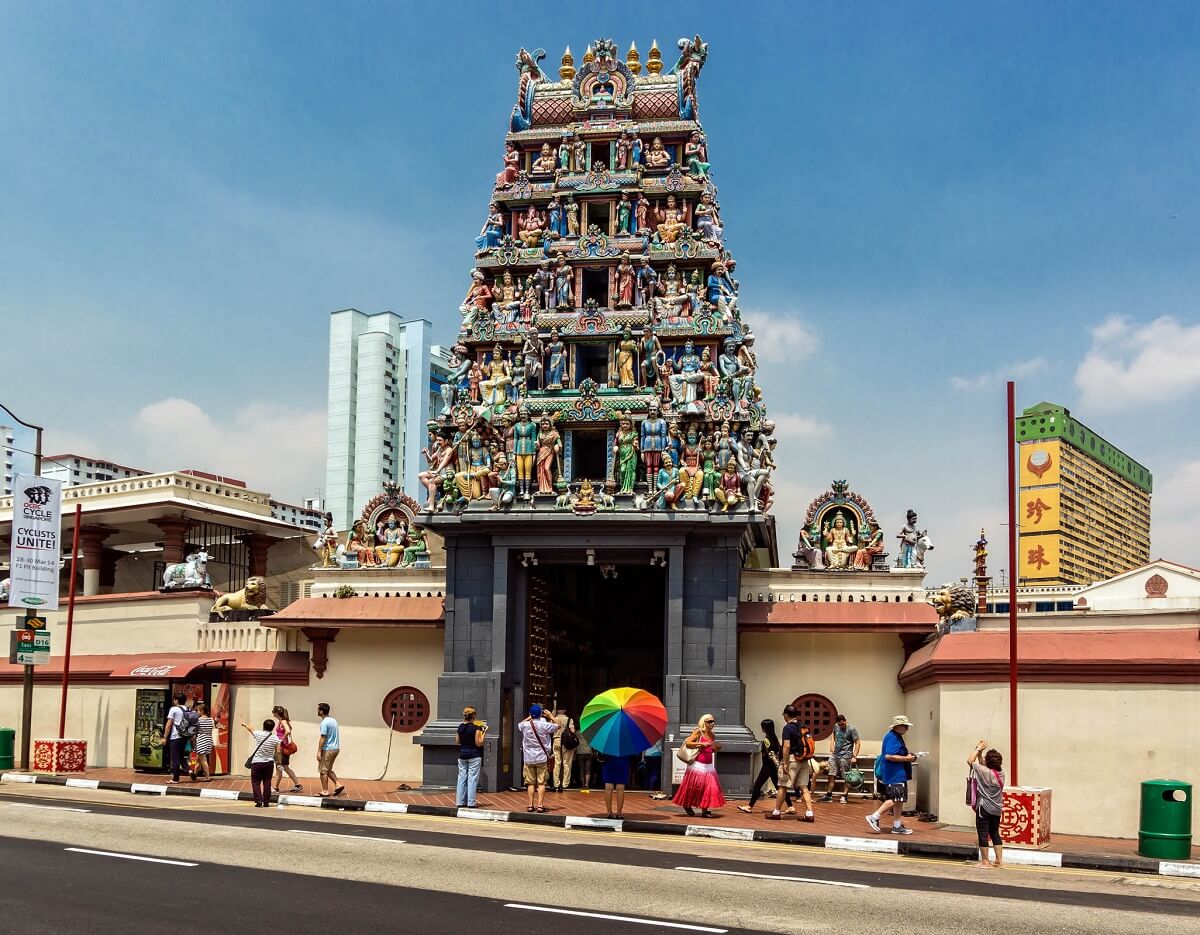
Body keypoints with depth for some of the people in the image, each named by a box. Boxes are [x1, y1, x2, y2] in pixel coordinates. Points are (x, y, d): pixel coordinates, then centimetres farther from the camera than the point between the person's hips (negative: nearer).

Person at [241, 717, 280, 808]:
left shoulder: (258, 734, -8)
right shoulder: (275, 738, -5)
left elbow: (250, 729, 13)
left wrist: (245, 725, 34)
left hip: (257, 763, -2)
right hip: (269, 763, 2)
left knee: (256, 782, 6)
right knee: (267, 783, 9)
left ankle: (258, 801, -4)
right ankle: (266, 802, 11)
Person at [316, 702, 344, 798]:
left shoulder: (324, 723, -14)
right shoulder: (333, 721, 12)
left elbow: (323, 738, -18)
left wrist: (319, 751, -17)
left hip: (327, 749, -9)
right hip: (336, 748, 9)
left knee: (323, 770, 1)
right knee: (328, 769, 18)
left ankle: (325, 791, 3)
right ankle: (338, 785, 7)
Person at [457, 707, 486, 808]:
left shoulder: (460, 727, 3)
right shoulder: (476, 728, -13)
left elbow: (458, 742, 13)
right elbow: (479, 743, -12)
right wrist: (484, 732, -3)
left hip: (462, 755, 5)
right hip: (474, 755, -5)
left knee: (462, 778, 10)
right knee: (472, 779, 0)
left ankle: (460, 802, 13)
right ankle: (471, 803, 0)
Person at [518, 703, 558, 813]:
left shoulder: (525, 725, -5)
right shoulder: (545, 725, -12)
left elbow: (519, 725, 20)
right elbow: (557, 726, 4)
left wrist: (529, 717, 23)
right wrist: (551, 716, 15)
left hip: (529, 759, 2)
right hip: (542, 758, -2)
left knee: (531, 783, 9)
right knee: (541, 783, 1)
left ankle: (531, 805, 9)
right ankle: (540, 805, -2)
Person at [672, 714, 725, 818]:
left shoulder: (712, 736, 13)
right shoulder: (698, 732, -6)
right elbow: (687, 743, -13)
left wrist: (716, 748, 4)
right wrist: (701, 744, -19)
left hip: (709, 765, 6)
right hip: (698, 764, -6)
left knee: (709, 787, -1)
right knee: (694, 787, 1)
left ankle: (704, 810, 7)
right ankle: (687, 806, 20)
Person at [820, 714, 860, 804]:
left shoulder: (851, 730, -8)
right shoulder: (836, 727, 9)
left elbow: (857, 743, -9)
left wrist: (854, 757, -14)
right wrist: (832, 750, 13)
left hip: (845, 757, -6)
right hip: (835, 755, 6)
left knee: (845, 778, -3)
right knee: (831, 775, 6)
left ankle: (844, 796, -1)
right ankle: (828, 795, 11)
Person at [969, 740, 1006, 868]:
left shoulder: (985, 772, -18)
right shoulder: (1001, 773, 1)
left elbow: (970, 761, -9)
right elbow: (982, 765, 16)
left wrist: (978, 749, -2)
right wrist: (980, 751, 10)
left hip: (984, 808, -7)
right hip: (997, 809, 7)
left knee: (983, 834, 2)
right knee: (995, 833, 15)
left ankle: (985, 861, 5)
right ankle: (999, 860, 15)